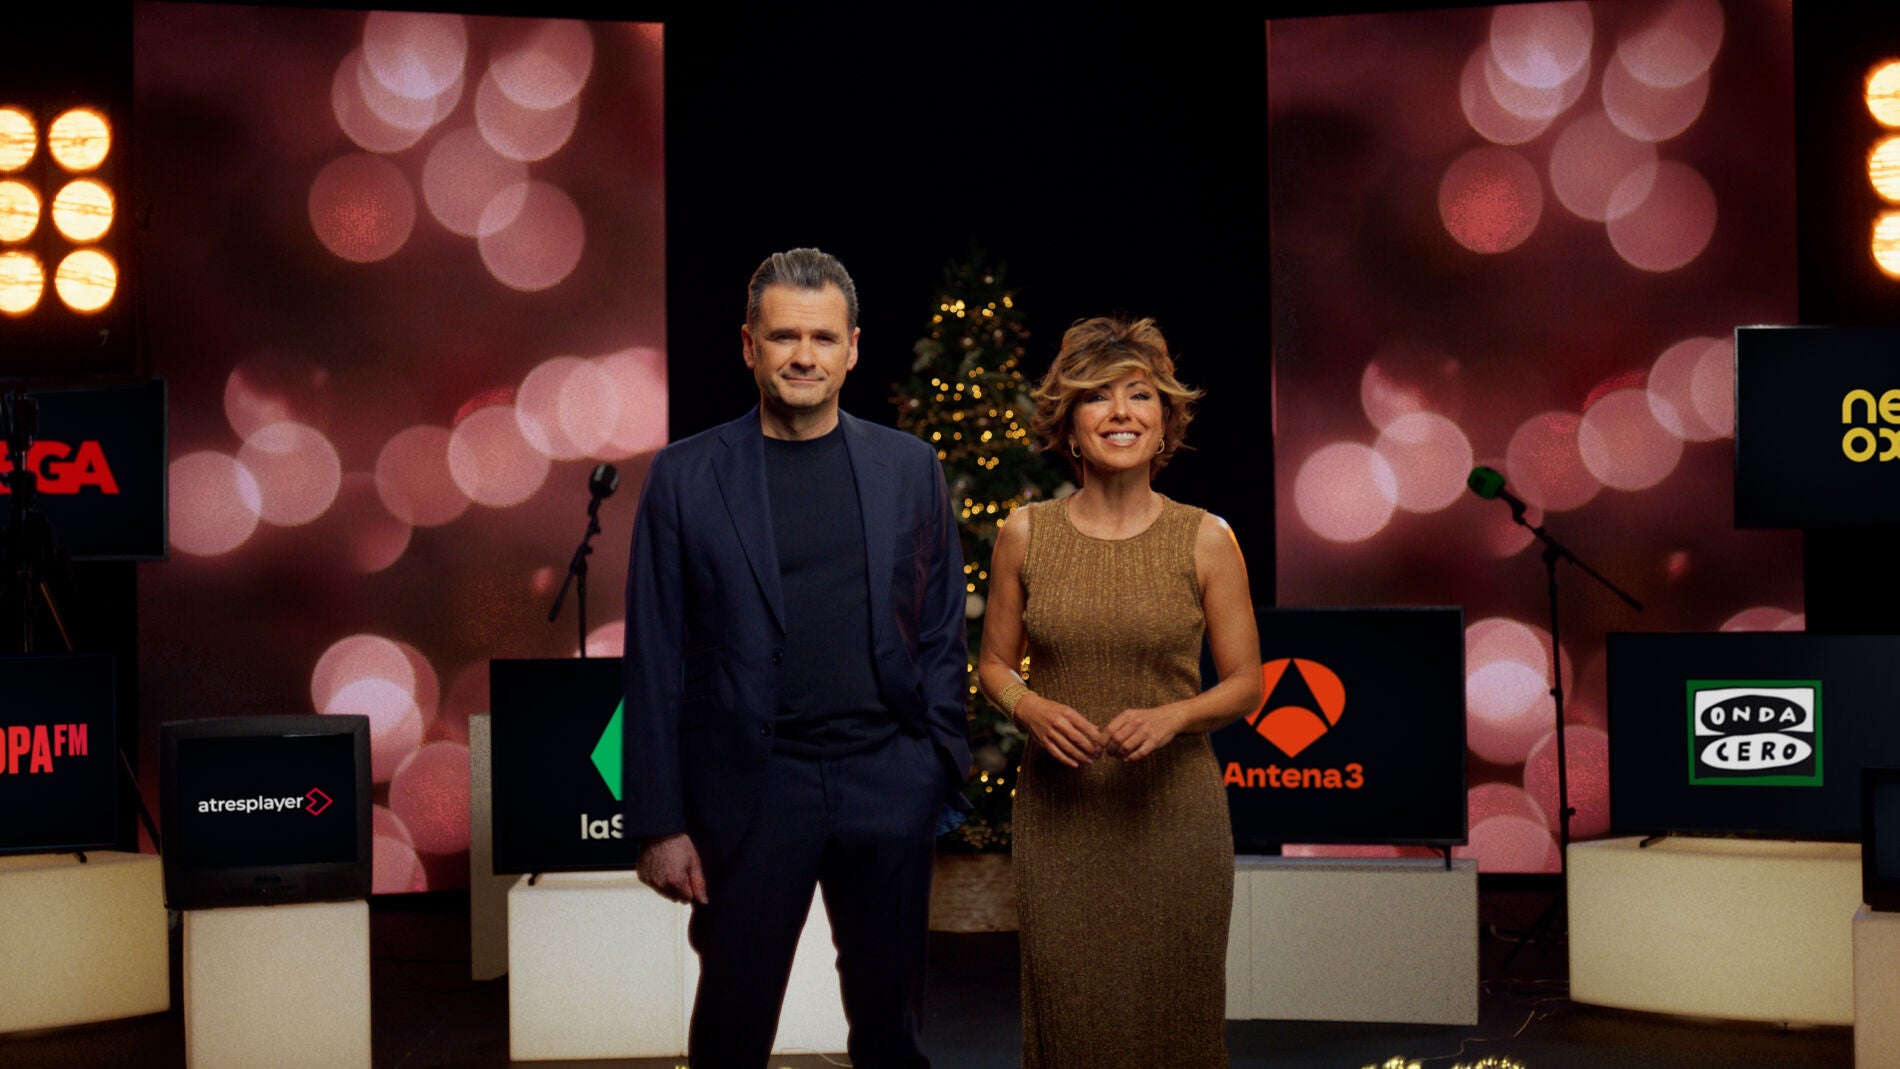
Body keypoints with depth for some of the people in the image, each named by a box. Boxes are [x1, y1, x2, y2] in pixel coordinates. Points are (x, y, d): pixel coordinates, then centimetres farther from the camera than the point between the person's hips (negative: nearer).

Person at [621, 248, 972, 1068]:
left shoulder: (909, 467, 6)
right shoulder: (685, 477, 0)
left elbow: (942, 632, 8)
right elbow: (656, 661, -1)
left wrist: (941, 770, 0)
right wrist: (659, 822, -5)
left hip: (887, 783, 2)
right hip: (753, 785, -2)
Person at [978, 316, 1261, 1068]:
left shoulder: (1205, 540, -2)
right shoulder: (1025, 534, 2)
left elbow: (1245, 683, 3)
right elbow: (994, 664, 11)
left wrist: (1170, 717, -15)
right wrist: (1031, 709, -10)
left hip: (1172, 809, -1)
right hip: (1060, 810, 1)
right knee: (1067, 1006, 4)